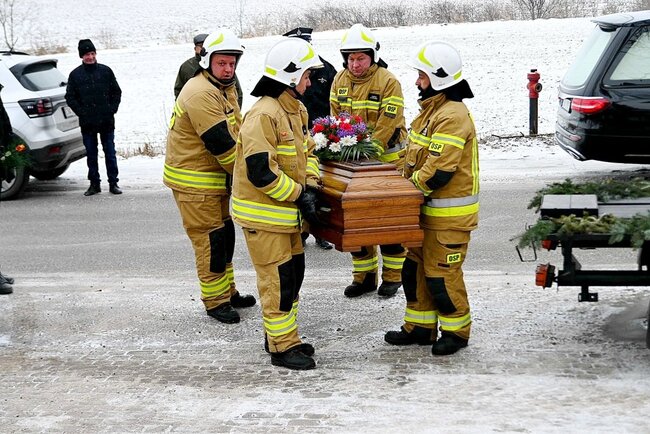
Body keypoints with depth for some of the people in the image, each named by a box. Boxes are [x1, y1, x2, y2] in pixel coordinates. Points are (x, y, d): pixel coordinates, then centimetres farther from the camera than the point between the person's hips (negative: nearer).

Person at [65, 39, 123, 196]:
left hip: (107, 122, 0)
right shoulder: (75, 74, 2)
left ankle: (113, 183, 10)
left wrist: (112, 109, -3)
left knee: (110, 152, 3)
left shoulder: (106, 71, 4)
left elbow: (116, 92, 9)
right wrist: (81, 112, -6)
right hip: (87, 123, 0)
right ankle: (94, 183, 14)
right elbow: (70, 97, 4)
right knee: (91, 154, 6)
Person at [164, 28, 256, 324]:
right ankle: (215, 301, 6)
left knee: (224, 234, 18)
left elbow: (235, 133, 16)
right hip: (194, 181, -10)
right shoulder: (200, 93, -23)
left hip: (217, 177, 10)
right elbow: (220, 143, -26)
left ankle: (227, 291, 32)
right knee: (210, 239, -4)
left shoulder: (226, 89, 11)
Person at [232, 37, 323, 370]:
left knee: (293, 272, 17)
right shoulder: (264, 115, -23)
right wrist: (299, 195, -19)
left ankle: (279, 335, 32)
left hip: (286, 211, 10)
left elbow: (307, 151, 17)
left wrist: (310, 185, -2)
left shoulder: (295, 109, 9)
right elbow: (261, 171, -27)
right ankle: (283, 348, 8)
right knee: (278, 279, -3)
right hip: (263, 213, -10)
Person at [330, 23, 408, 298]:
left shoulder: (388, 82, -15)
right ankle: (364, 275, 20)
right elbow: (335, 118, 6)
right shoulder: (340, 80, 2)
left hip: (386, 161, -5)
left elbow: (388, 125, -19)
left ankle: (392, 276, 16)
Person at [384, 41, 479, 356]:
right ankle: (421, 326, 28)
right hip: (429, 210, 10)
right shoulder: (431, 110, 12)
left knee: (442, 274, -1)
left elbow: (438, 171, -26)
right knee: (415, 268, 16)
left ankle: (456, 330, 15)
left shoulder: (452, 116, -21)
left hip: (449, 215, -10)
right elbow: (416, 158, 19)